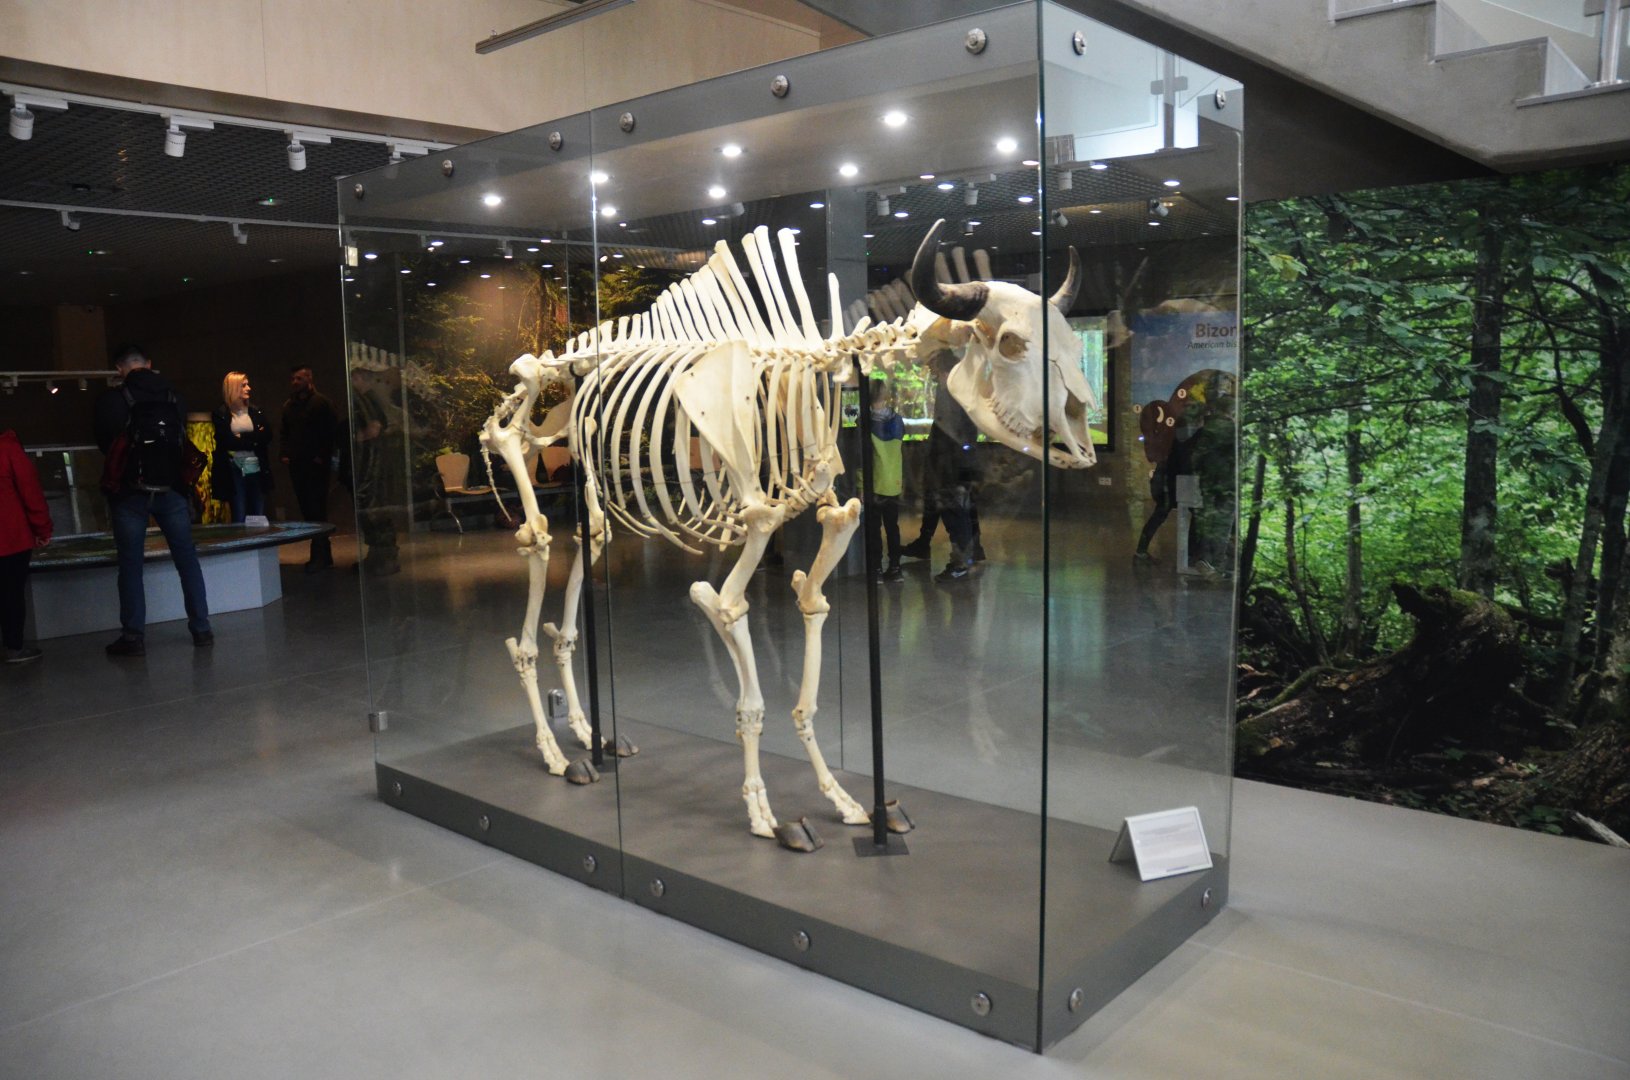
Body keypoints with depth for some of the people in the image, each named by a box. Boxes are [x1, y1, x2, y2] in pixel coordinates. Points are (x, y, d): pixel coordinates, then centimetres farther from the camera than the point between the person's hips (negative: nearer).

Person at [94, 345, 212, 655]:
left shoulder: (113, 400, -7)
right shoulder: (173, 397, 3)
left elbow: (104, 443, 3)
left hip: (130, 492, -2)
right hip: (171, 489, 3)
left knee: (130, 566, 5)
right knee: (187, 560, 9)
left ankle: (133, 636, 6)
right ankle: (201, 629, 10)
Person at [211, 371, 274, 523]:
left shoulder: (256, 412, 11)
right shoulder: (220, 414, 0)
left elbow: (267, 436, 1)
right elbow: (225, 441, -10)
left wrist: (242, 438, -10)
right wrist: (253, 440, -8)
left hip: (256, 469, 3)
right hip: (234, 470, -3)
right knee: (239, 519, -1)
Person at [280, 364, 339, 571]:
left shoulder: (321, 403, -4)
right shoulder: (288, 406, 15)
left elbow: (333, 430, -8)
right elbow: (283, 432, 24)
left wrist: (323, 455, -12)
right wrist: (285, 453, 11)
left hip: (316, 464, -6)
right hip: (296, 465, 6)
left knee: (317, 509, -9)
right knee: (306, 509, 6)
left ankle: (320, 556, -8)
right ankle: (322, 554, 12)